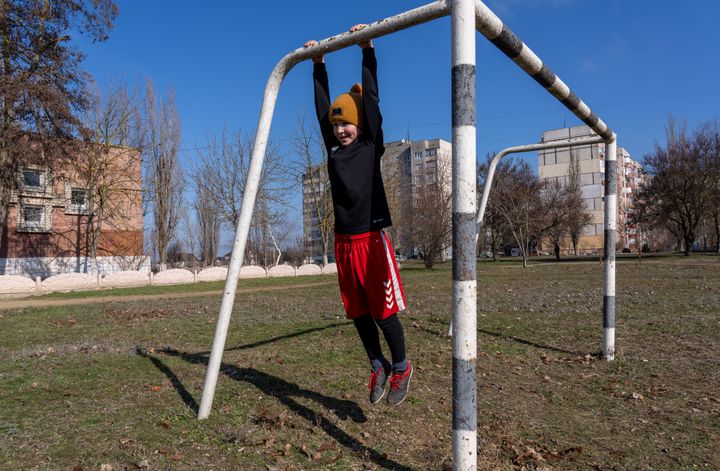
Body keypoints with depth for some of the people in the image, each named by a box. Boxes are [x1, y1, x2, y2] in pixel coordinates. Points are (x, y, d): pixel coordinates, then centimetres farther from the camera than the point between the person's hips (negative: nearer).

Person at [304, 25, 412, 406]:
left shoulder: (371, 145, 1)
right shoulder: (334, 148, 12)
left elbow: (371, 99, -2)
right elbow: (322, 106, 18)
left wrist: (367, 50, -1)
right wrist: (318, 64, 23)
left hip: (371, 238, -5)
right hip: (343, 242, 5)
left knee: (383, 310, 0)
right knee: (358, 312, 11)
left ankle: (401, 368, 20)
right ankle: (378, 367, 28)